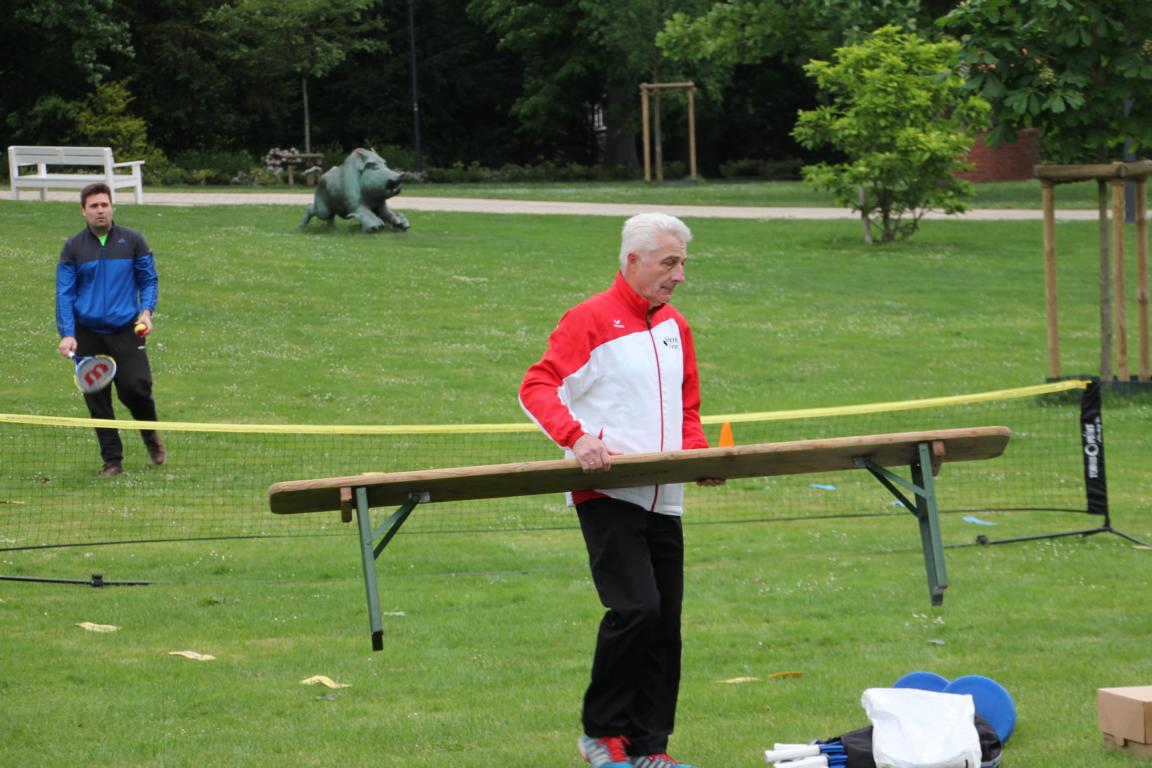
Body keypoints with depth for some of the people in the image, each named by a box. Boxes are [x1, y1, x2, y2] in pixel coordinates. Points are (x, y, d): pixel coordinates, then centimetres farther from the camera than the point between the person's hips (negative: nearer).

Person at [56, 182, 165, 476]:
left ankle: (150, 435, 17)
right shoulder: (73, 248, 4)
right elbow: (64, 293, 0)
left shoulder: (132, 241, 5)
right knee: (97, 400, 1)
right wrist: (66, 334, -12)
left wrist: (146, 311, -8)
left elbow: (149, 279, 10)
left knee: (136, 387, -13)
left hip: (126, 331, -1)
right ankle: (112, 460, 10)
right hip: (88, 333, 1)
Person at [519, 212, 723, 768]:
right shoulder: (590, 320, -5)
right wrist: (576, 436, -27)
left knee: (665, 623, 4)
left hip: (663, 498, 7)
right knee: (636, 608, -18)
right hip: (607, 494, -7)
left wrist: (697, 451, 5)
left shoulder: (674, 327, 17)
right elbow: (537, 388, -11)